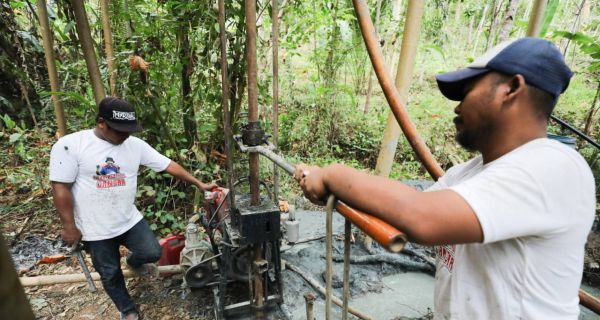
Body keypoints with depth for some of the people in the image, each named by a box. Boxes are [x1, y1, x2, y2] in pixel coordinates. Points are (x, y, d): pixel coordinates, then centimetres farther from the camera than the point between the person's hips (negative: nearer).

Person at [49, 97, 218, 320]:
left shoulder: (135, 145, -7)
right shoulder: (69, 145, -16)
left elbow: (169, 165, -6)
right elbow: (61, 187, -14)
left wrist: (199, 184, -8)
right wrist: (69, 227, -11)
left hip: (129, 220, 3)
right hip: (95, 229, -2)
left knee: (152, 253, 1)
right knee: (110, 274, 13)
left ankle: (134, 262, 39)